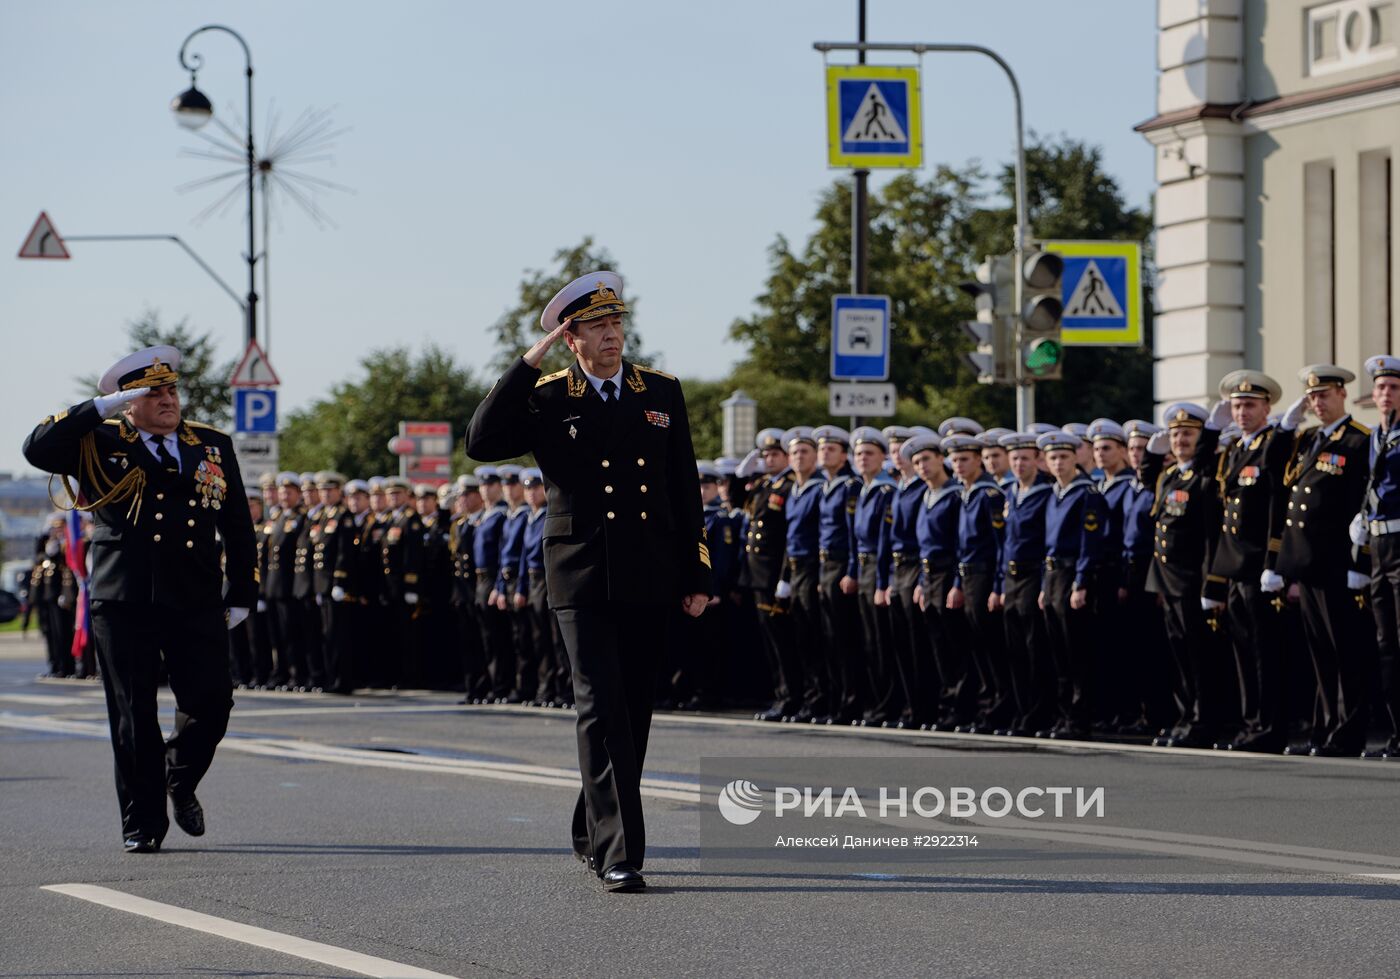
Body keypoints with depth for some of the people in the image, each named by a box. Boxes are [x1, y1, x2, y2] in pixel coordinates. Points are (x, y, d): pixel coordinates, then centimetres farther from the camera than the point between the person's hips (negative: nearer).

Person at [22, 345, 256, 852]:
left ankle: (180, 782, 28)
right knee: (133, 717, 0)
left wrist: (240, 596, 11)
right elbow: (38, 449, -12)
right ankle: (142, 822, 10)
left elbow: (238, 526, 16)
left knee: (211, 702, -2)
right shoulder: (99, 444, 5)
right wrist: (100, 409, -13)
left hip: (198, 602, 2)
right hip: (124, 603, -2)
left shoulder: (213, 446, 13)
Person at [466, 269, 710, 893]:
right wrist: (530, 362, -16)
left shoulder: (661, 394, 10)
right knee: (602, 712, -12)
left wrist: (696, 575, 8)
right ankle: (619, 852, -16)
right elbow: (481, 443, -16)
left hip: (649, 582, 4)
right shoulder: (547, 400, 1)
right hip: (582, 579, -4)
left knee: (633, 712, 11)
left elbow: (685, 491, 12)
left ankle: (591, 834, 27)